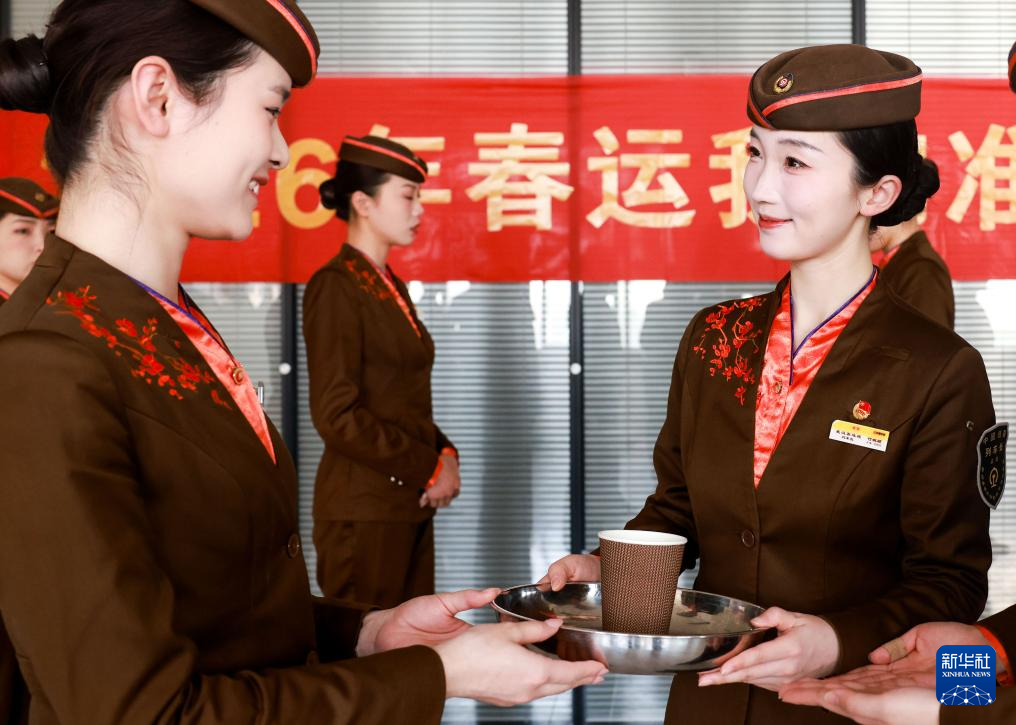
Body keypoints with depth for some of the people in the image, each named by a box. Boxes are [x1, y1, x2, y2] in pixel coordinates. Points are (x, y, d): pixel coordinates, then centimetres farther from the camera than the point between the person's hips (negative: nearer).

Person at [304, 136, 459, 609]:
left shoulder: (391, 286, 15)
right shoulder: (335, 287, -11)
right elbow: (337, 415, -16)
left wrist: (444, 454, 3)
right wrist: (430, 468, -11)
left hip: (411, 502, 8)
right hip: (365, 509, -8)